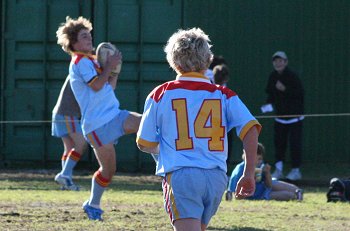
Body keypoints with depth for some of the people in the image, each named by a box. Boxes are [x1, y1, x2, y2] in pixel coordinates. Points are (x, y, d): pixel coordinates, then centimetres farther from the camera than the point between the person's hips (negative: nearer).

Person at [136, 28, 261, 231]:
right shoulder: (224, 95, 8)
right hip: (217, 177, 4)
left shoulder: (160, 95, 5)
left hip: (180, 175, -4)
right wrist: (249, 175, 2)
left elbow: (145, 144, 11)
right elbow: (251, 130, -4)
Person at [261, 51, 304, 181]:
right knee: (278, 142, 5)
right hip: (280, 115, 6)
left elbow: (300, 93, -19)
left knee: (294, 143, -5)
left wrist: (285, 89, -27)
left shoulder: (292, 76, -14)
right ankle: (278, 170, 11)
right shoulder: (273, 77, 4)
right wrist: (269, 103, -3)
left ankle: (296, 170, 4)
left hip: (294, 115, -6)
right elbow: (271, 93, 15)